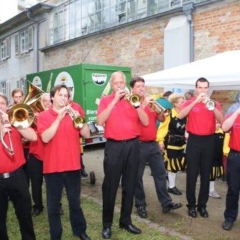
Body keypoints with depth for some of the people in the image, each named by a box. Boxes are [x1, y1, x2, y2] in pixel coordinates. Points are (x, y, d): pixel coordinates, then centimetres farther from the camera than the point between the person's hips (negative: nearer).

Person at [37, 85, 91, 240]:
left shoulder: (73, 113, 6)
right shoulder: (44, 116, -2)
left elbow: (87, 134, -1)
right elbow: (45, 138, -17)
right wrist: (58, 118, -19)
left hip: (73, 165, 2)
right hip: (52, 167, -2)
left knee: (75, 201, 13)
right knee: (53, 204, 7)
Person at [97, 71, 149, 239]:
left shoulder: (132, 100, 8)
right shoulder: (105, 100, 3)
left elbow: (145, 122, -1)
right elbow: (100, 121, -14)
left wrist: (135, 103, -13)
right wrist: (115, 100, -13)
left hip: (132, 145, 3)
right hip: (114, 146, -2)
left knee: (130, 185, 10)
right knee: (110, 186, 2)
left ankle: (126, 221, 25)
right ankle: (107, 224, 16)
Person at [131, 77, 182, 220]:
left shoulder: (150, 102, 12)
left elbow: (162, 119, 10)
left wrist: (160, 110, -9)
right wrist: (143, 104, -21)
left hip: (153, 144, 6)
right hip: (138, 145, -5)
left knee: (160, 173, 8)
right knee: (137, 176, 3)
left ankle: (166, 203, 17)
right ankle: (140, 205, 17)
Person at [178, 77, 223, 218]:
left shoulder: (214, 103, 6)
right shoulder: (190, 102, 2)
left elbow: (221, 120, -9)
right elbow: (180, 116, -18)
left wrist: (212, 106, -23)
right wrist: (196, 101, -23)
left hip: (209, 141, 2)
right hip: (194, 140, -2)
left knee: (206, 175, 8)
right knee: (192, 174, 2)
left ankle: (202, 205, 21)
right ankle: (191, 205, 15)